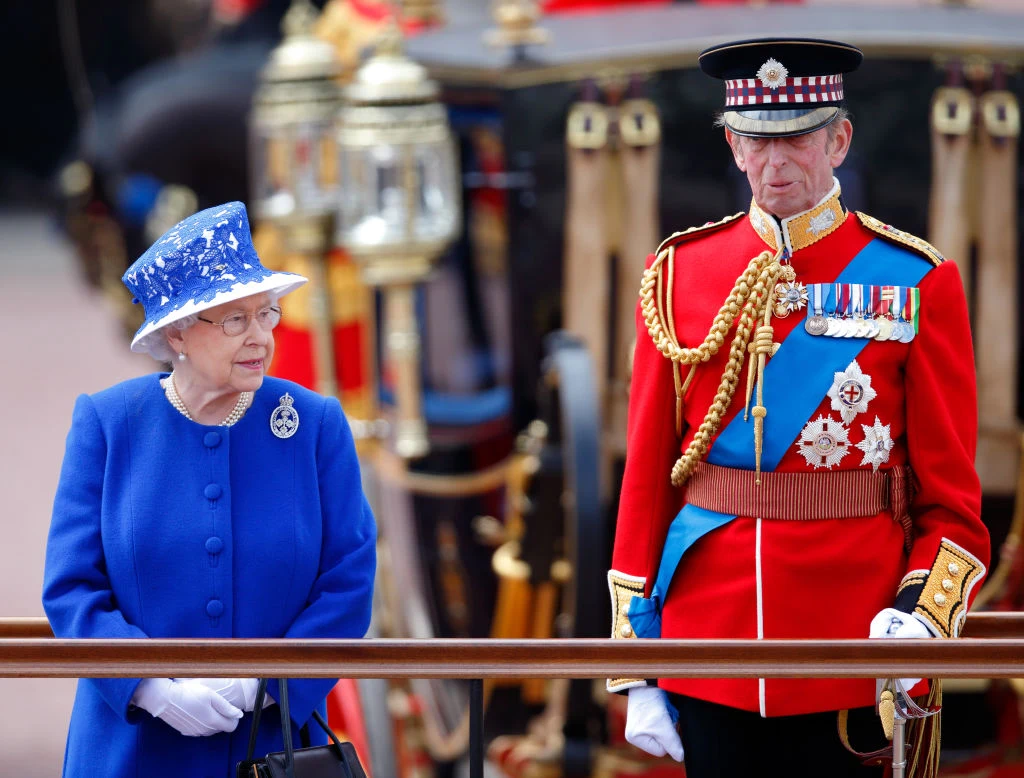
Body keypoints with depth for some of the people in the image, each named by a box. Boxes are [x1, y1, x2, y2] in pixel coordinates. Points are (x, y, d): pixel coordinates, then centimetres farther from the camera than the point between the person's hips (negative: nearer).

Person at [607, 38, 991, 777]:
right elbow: (646, 477, 6)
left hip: (852, 654, -2)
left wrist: (922, 618, -18)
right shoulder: (680, 273, 6)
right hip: (708, 650, 2)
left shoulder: (915, 283, 0)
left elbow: (952, 497, 0)